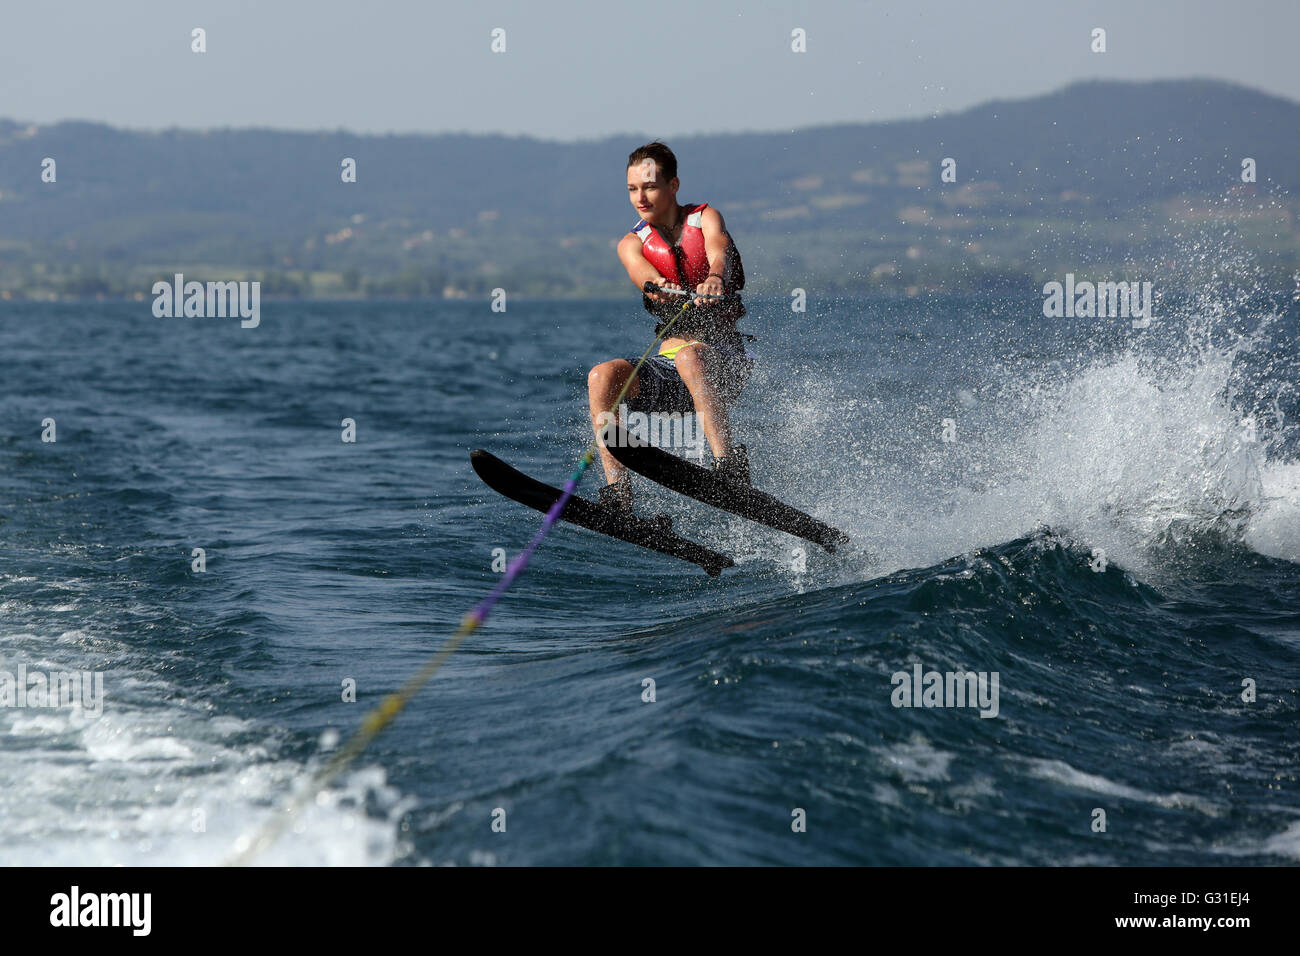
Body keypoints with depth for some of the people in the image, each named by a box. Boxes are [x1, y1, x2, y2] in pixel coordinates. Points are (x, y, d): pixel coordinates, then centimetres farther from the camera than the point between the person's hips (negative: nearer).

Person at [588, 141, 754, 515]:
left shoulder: (705, 218, 1)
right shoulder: (633, 244, 7)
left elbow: (718, 254, -23)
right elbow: (644, 275, -17)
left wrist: (714, 279, -48)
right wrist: (661, 288, -42)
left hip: (725, 360, -4)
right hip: (671, 361, 4)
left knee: (689, 356, -37)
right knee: (602, 377, -22)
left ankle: (730, 465, -47)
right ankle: (617, 492, -27)